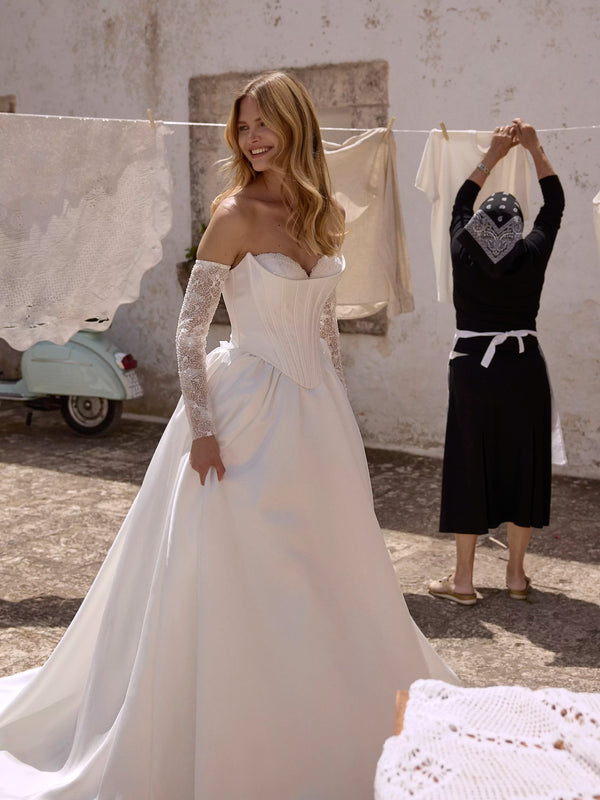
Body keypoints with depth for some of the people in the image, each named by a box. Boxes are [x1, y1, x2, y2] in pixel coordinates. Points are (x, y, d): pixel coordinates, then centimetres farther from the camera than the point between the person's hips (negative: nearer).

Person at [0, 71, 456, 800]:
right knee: (232, 579, 2)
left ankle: (319, 728, 37)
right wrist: (202, 428, -19)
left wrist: (336, 410, 14)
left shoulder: (325, 216, 7)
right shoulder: (237, 214, -11)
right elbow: (189, 327, -13)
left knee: (327, 571, 16)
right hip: (249, 412, -6)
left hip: (318, 412, 7)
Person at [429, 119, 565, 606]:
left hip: (472, 370, 0)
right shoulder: (533, 256, -4)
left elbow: (460, 204, 15)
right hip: (524, 370, 0)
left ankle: (463, 579, 10)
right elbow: (555, 204, 11)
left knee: (470, 468, 5)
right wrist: (535, 149, 16)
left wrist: (493, 155, 20)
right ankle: (517, 575, 19)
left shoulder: (463, 255, -3)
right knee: (522, 466, 10)